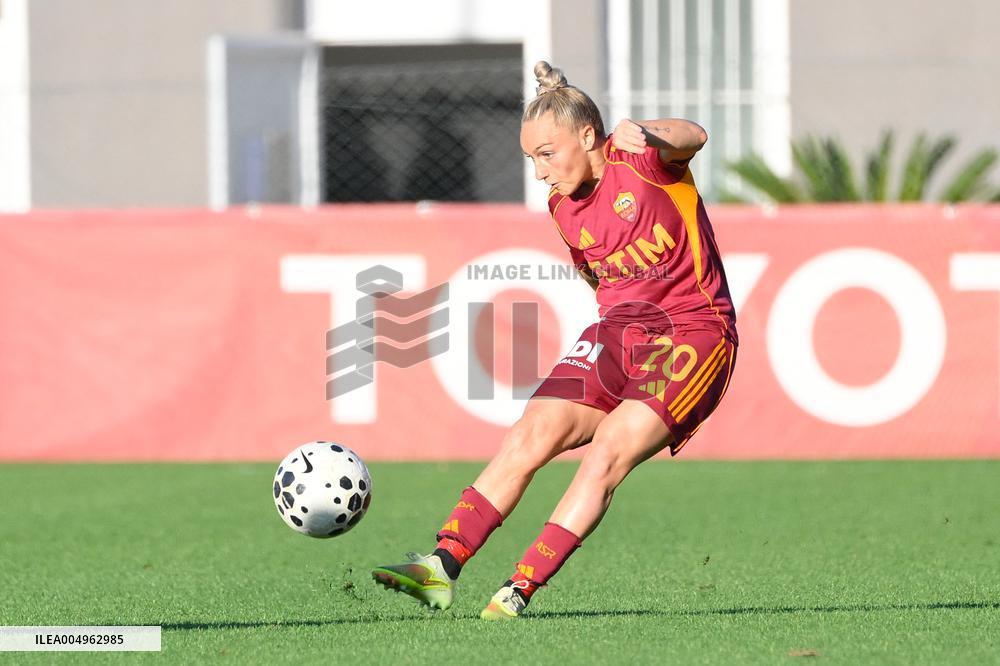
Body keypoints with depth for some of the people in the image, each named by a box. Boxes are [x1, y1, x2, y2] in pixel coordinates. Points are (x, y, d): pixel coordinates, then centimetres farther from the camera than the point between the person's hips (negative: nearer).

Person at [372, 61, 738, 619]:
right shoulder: (564, 209, 10)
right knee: (531, 434, -9)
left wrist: (645, 133, -53)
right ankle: (442, 567, -14)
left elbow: (693, 137, -34)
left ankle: (521, 589, -24)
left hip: (694, 333, -7)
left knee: (608, 451, -23)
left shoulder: (639, 160, -11)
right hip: (617, 332, 7)